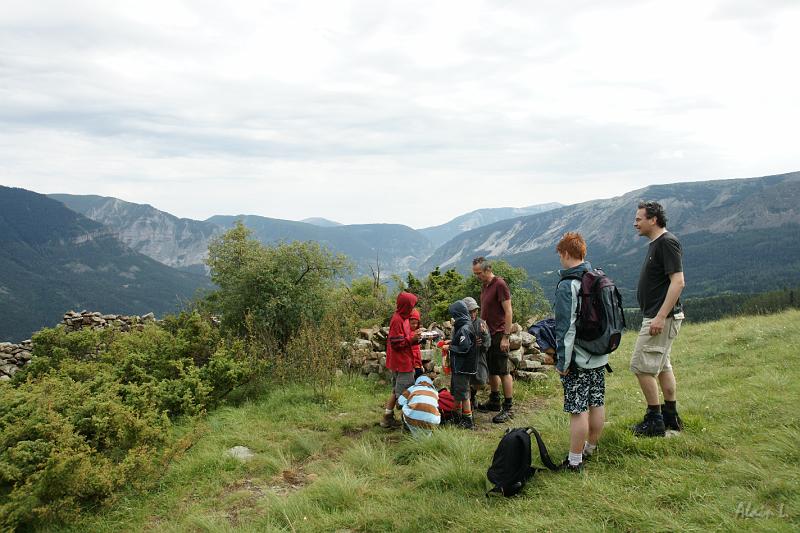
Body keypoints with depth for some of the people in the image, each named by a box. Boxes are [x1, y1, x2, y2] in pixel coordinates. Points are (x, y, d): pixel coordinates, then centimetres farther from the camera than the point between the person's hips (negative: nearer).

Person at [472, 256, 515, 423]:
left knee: (503, 372, -3)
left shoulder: (500, 284, -13)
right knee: (491, 370, 16)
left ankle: (508, 408, 3)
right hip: (487, 334, 8)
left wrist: (506, 337, -19)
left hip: (498, 334, -8)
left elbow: (508, 312, -16)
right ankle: (494, 402, 28)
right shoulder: (484, 286, 13)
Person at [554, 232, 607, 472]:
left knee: (578, 410, -2)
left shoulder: (567, 286, -18)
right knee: (597, 404, 16)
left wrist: (562, 362, -12)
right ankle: (591, 448, 32)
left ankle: (574, 461, 7)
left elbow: (566, 328, -19)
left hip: (578, 360, -8)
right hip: (600, 357, 8)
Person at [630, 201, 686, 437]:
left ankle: (655, 420, 3)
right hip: (657, 316, 10)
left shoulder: (667, 242, -16)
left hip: (661, 317, -10)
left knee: (642, 366, -6)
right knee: (662, 365, 16)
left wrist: (661, 316, -26)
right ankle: (671, 417, 26)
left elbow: (678, 282, -23)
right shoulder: (656, 243, 14)